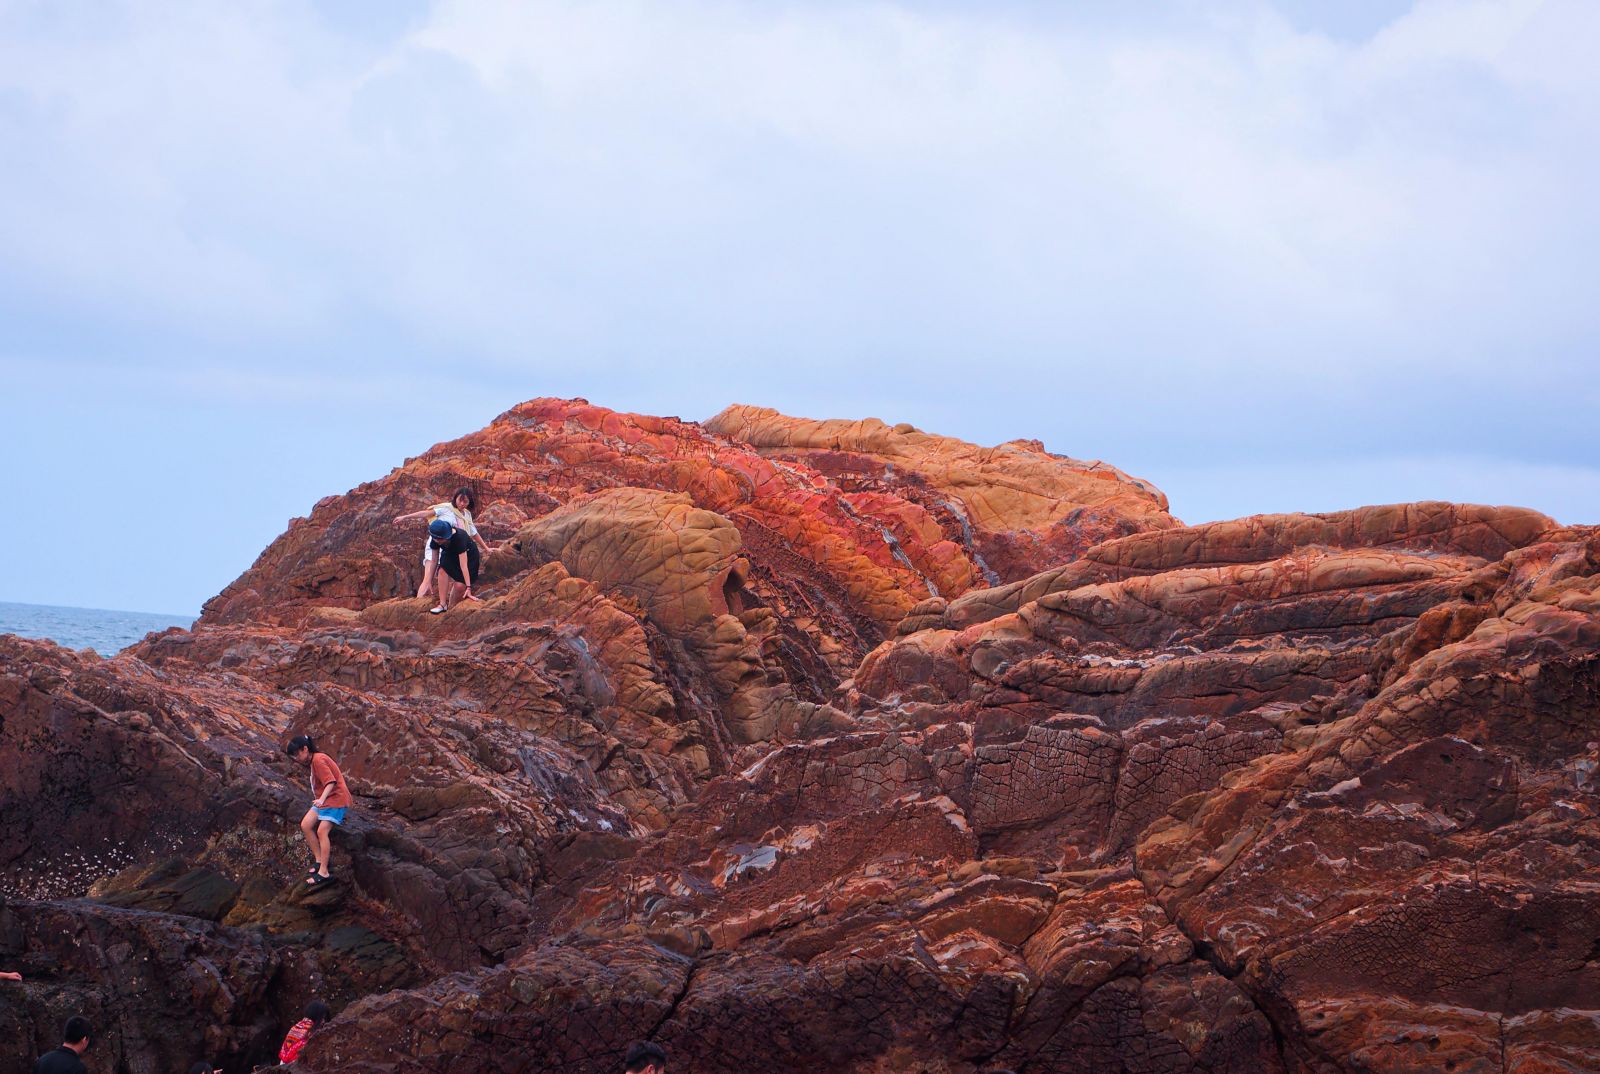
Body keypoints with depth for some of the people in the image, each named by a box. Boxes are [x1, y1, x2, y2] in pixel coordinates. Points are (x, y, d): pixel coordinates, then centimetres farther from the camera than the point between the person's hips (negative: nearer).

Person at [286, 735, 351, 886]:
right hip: (323, 799, 10)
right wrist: (320, 799, 13)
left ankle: (323, 872, -18)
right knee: (305, 825, 0)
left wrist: (321, 799, -34)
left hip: (335, 799, -10)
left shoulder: (319, 760, -16)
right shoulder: (314, 761, 14)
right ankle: (319, 861, 5)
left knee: (322, 831, -17)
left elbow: (331, 782, -24)